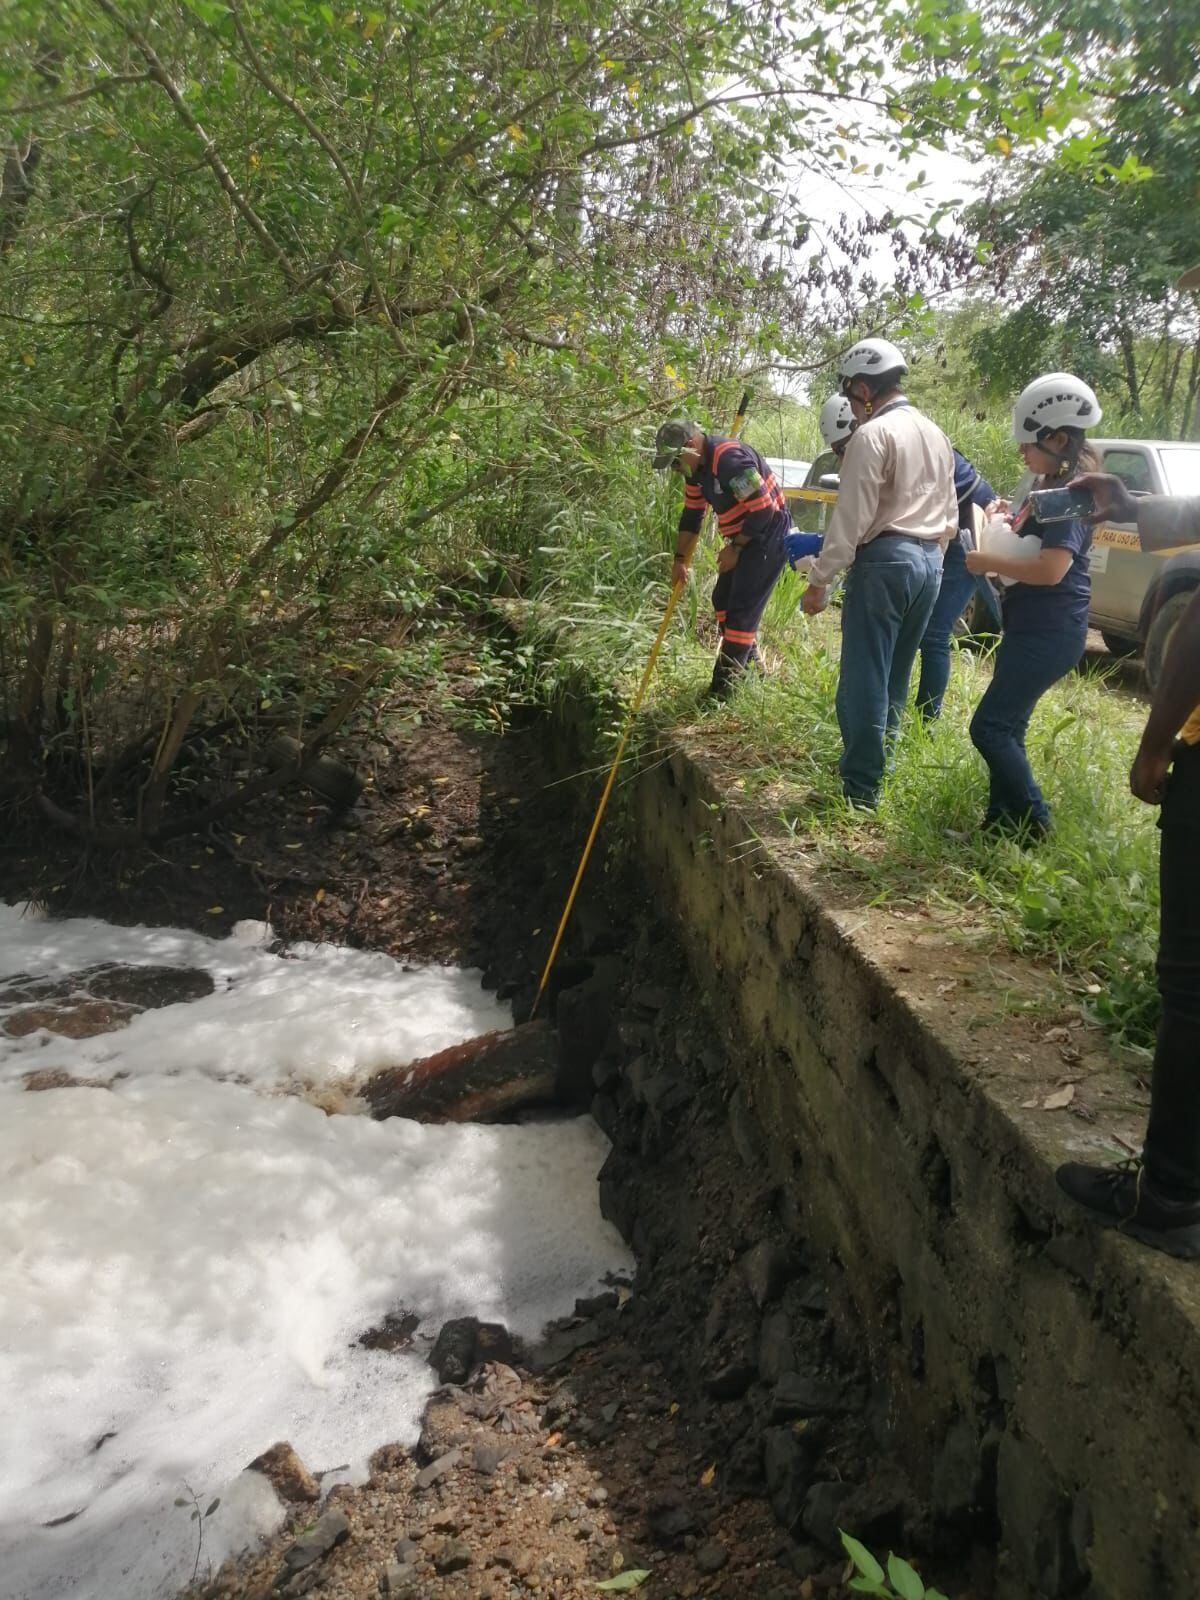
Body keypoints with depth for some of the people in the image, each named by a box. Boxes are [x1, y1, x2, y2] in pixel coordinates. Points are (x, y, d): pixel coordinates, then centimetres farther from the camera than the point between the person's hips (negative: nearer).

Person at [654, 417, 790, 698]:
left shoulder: (729, 457, -26)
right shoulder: (696, 467, 4)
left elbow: (763, 509, -26)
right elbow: (691, 515, 16)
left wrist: (734, 548, -16)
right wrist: (680, 559, 13)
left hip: (768, 533, -10)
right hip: (744, 536, 10)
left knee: (742, 609, -10)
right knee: (723, 600, 15)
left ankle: (723, 690, -6)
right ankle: (750, 667, 28)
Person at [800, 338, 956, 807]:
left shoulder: (872, 435, -11)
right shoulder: (936, 435, 16)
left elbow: (851, 518, -16)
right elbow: (949, 517, 20)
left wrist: (819, 580, -12)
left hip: (884, 561, -9)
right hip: (928, 562, 9)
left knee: (864, 678, -5)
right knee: (895, 676, 16)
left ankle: (861, 788, -3)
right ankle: (874, 765, 25)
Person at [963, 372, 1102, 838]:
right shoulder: (1047, 486, 12)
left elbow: (1051, 569, -27)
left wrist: (987, 563, -17)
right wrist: (1004, 523, 6)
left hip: (1050, 634, -10)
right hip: (1030, 629, 10)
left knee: (990, 727, -10)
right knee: (1006, 727, 14)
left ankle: (1033, 824, 1)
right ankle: (1003, 821, 23)